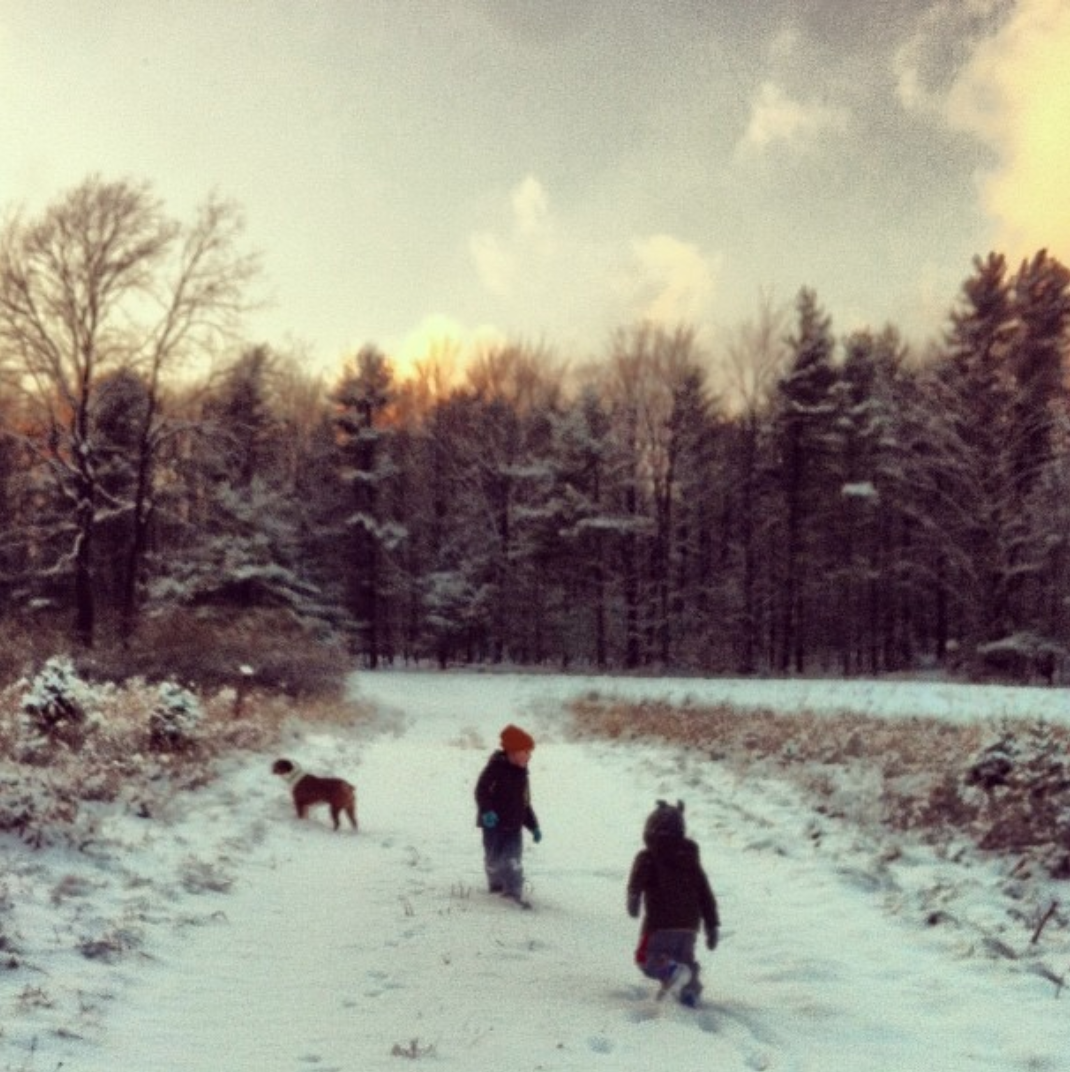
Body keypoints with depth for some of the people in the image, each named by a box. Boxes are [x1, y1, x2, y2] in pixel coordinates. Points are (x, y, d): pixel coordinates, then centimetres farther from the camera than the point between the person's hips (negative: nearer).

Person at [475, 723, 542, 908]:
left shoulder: (521, 774, 10)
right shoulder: (495, 768, -13)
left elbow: (525, 803, 18)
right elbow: (481, 790, -21)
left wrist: (534, 826, 14)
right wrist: (486, 810, -38)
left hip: (514, 825, 5)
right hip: (493, 824, -5)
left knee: (513, 860, -2)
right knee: (495, 858, 4)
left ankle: (514, 892, -3)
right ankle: (496, 884, 26)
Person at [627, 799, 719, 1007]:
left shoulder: (648, 858, 2)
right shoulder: (691, 859, 17)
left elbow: (638, 879, -21)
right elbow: (706, 895, 16)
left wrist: (633, 898, -36)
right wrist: (712, 926, 19)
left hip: (660, 922, -5)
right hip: (689, 923, 5)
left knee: (647, 959, 5)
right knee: (684, 958, 20)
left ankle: (672, 972, -23)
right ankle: (690, 989, -5)